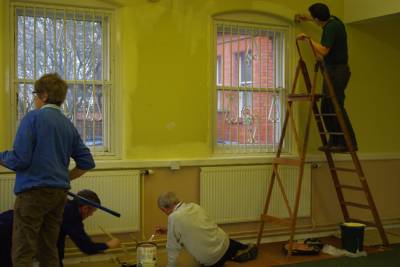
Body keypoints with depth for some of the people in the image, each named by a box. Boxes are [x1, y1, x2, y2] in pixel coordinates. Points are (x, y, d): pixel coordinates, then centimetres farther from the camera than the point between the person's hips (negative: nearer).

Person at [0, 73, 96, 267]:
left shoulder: (33, 118, -8)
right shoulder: (68, 125, 12)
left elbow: (19, 160, -14)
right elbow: (86, 163, 12)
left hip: (33, 192, -7)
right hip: (59, 193, 7)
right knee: (49, 250, 15)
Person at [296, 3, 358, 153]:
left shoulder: (331, 27, -18)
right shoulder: (332, 21, 11)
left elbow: (324, 51, -27)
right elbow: (321, 21, 37)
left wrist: (309, 39, -17)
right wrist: (306, 18, 44)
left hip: (336, 71, -10)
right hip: (333, 71, 10)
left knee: (337, 107, -11)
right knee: (326, 107, 11)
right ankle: (334, 141, 13)